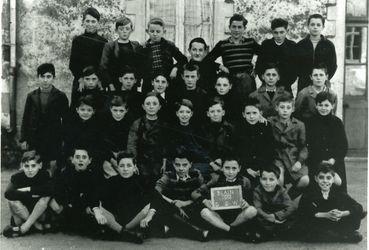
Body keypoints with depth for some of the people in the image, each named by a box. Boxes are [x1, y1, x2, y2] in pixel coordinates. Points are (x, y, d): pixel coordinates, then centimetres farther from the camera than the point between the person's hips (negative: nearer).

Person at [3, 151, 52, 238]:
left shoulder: (44, 175, -12)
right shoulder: (17, 177, -13)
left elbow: (49, 190, -31)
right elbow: (7, 193, -30)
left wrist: (28, 189, -28)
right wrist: (30, 194, -32)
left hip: (39, 211, 0)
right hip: (22, 211, 1)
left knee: (45, 197, -28)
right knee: (12, 201, -28)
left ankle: (24, 227, -23)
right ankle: (37, 225, -18)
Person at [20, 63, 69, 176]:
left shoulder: (61, 97, 1)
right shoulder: (31, 96, 8)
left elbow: (65, 120, 2)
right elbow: (25, 119, 11)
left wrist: (65, 140, -1)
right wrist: (23, 139, 5)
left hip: (53, 142, -2)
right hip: (34, 141, 2)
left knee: (52, 167, -3)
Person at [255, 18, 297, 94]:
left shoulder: (292, 46, 3)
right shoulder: (265, 44, 6)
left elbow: (295, 68, 4)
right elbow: (258, 65, 9)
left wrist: (286, 84, -5)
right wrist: (262, 77, -7)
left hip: (285, 87, 0)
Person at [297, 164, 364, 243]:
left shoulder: (339, 194, 1)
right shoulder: (309, 194, -7)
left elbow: (359, 207, -5)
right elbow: (302, 213, -21)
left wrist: (342, 214, -23)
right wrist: (326, 215, -26)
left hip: (336, 225, 1)